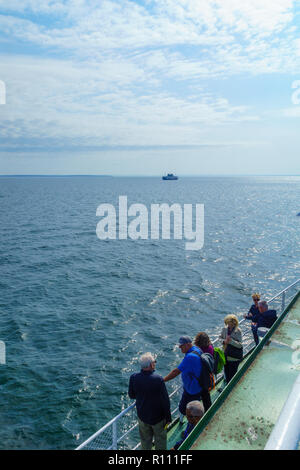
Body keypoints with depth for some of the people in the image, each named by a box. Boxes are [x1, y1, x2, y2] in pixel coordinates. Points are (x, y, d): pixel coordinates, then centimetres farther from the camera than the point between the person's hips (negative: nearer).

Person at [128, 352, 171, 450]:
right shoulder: (158, 379, -29)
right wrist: (168, 417, -6)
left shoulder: (133, 378, -18)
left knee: (145, 441, 25)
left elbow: (131, 395, -1)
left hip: (142, 417, 3)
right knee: (160, 441, 21)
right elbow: (165, 400, -20)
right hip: (158, 417, -3)